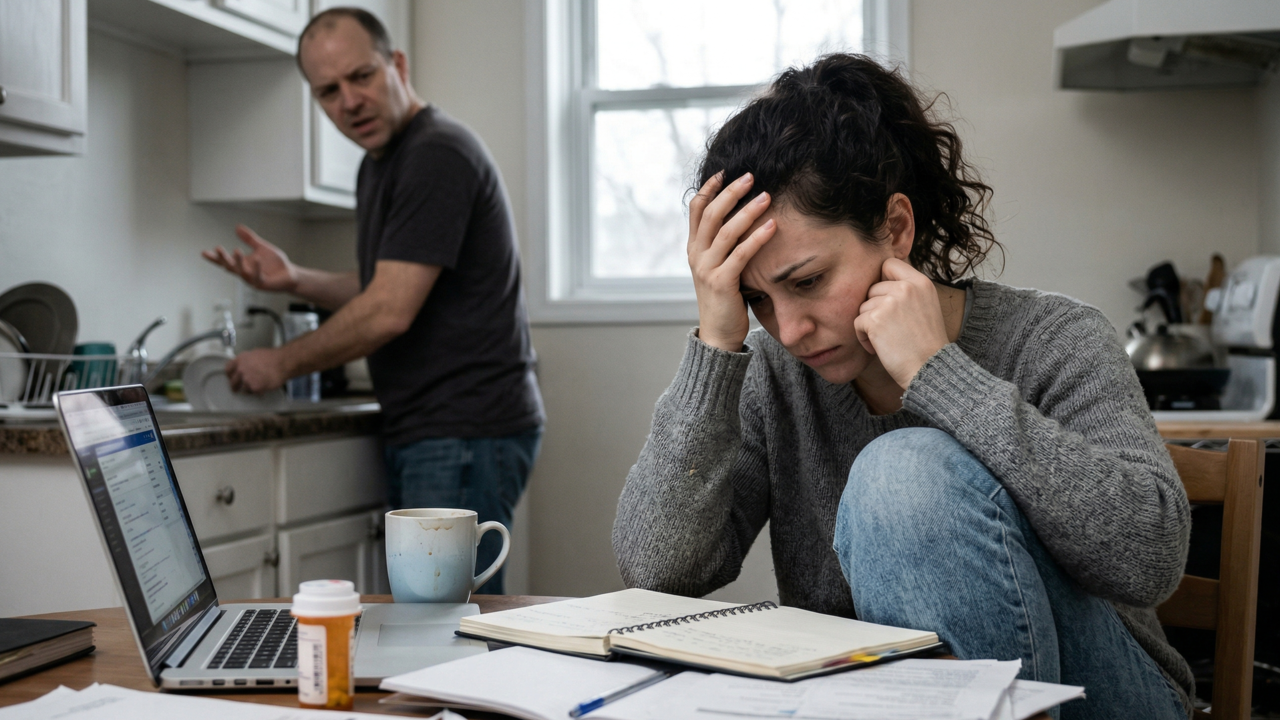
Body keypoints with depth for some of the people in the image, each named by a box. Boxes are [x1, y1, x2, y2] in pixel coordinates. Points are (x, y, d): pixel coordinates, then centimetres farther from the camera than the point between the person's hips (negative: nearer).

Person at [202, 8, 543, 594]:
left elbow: (390, 312, -19)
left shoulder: (438, 154, -15)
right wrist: (293, 280, 13)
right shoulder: (381, 163, 18)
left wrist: (282, 363, -6)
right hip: (424, 434, 10)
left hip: (466, 435, -10)